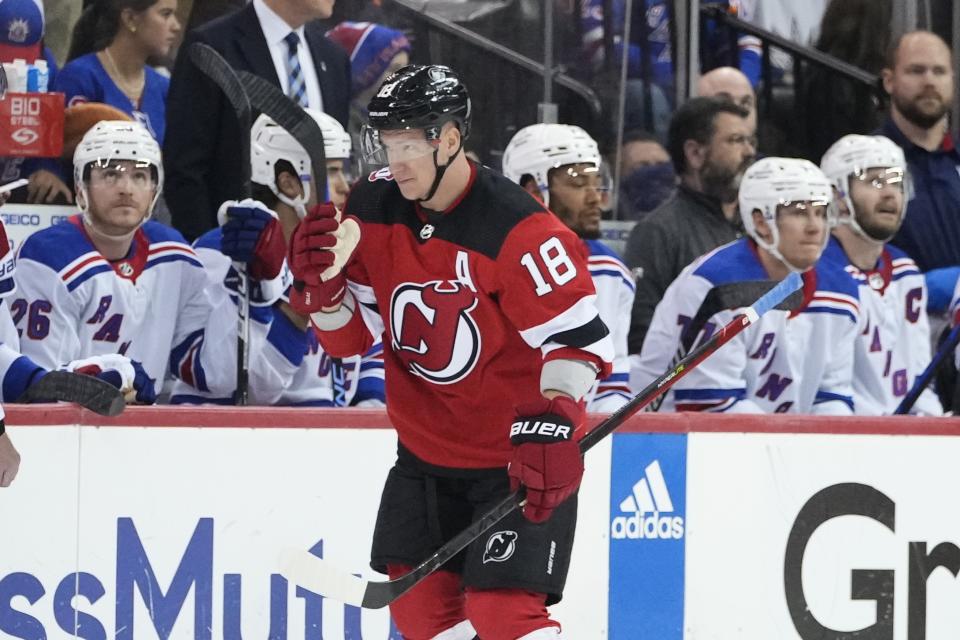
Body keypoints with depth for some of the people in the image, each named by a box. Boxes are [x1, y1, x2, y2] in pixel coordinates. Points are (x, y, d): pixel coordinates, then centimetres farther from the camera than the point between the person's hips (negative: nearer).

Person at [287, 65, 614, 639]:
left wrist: (551, 424, -37)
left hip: (520, 456, -7)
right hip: (428, 447, 7)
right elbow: (350, 338, 2)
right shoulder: (373, 209, -4)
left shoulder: (516, 228, -24)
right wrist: (322, 282, -19)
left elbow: (579, 337, -23)